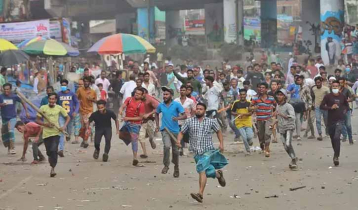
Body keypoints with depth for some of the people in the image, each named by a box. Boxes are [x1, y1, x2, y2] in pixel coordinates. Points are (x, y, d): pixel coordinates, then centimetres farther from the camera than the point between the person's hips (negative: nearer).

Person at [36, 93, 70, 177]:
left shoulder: (59, 108, -1)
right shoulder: (43, 108, -3)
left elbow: (68, 117, 10)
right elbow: (37, 120, 0)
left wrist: (64, 126, -6)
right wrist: (46, 124, -15)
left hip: (56, 133, -1)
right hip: (46, 134, 1)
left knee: (54, 150, -18)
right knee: (49, 152, 8)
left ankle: (53, 168, -11)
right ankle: (52, 163, 34)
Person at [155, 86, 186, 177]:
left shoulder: (177, 105, -6)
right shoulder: (161, 105, 3)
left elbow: (184, 116, -8)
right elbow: (157, 114, 23)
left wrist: (177, 118, -28)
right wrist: (157, 126, 15)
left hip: (175, 130, 0)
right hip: (165, 129, 0)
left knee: (175, 150, 10)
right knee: (167, 146, -24)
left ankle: (176, 168, 30)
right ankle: (166, 165, -9)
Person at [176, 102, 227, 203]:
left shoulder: (211, 122, 3)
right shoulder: (189, 122, 5)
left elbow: (218, 131, 16)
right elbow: (182, 132, 8)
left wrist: (221, 143, 5)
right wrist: (178, 140, -12)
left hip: (208, 151, -3)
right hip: (197, 152, 3)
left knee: (202, 170, -21)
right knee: (208, 172, 10)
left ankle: (200, 193, -26)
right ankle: (218, 174, 45)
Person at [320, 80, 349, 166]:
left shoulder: (342, 97, 3)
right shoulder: (328, 96, -2)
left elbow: (347, 105, 21)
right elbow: (321, 106, -5)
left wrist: (344, 112, 4)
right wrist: (331, 107, -17)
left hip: (340, 120, -1)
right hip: (331, 120, 1)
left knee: (337, 138, -17)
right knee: (333, 138, 12)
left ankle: (336, 157, -17)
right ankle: (336, 154, 31)